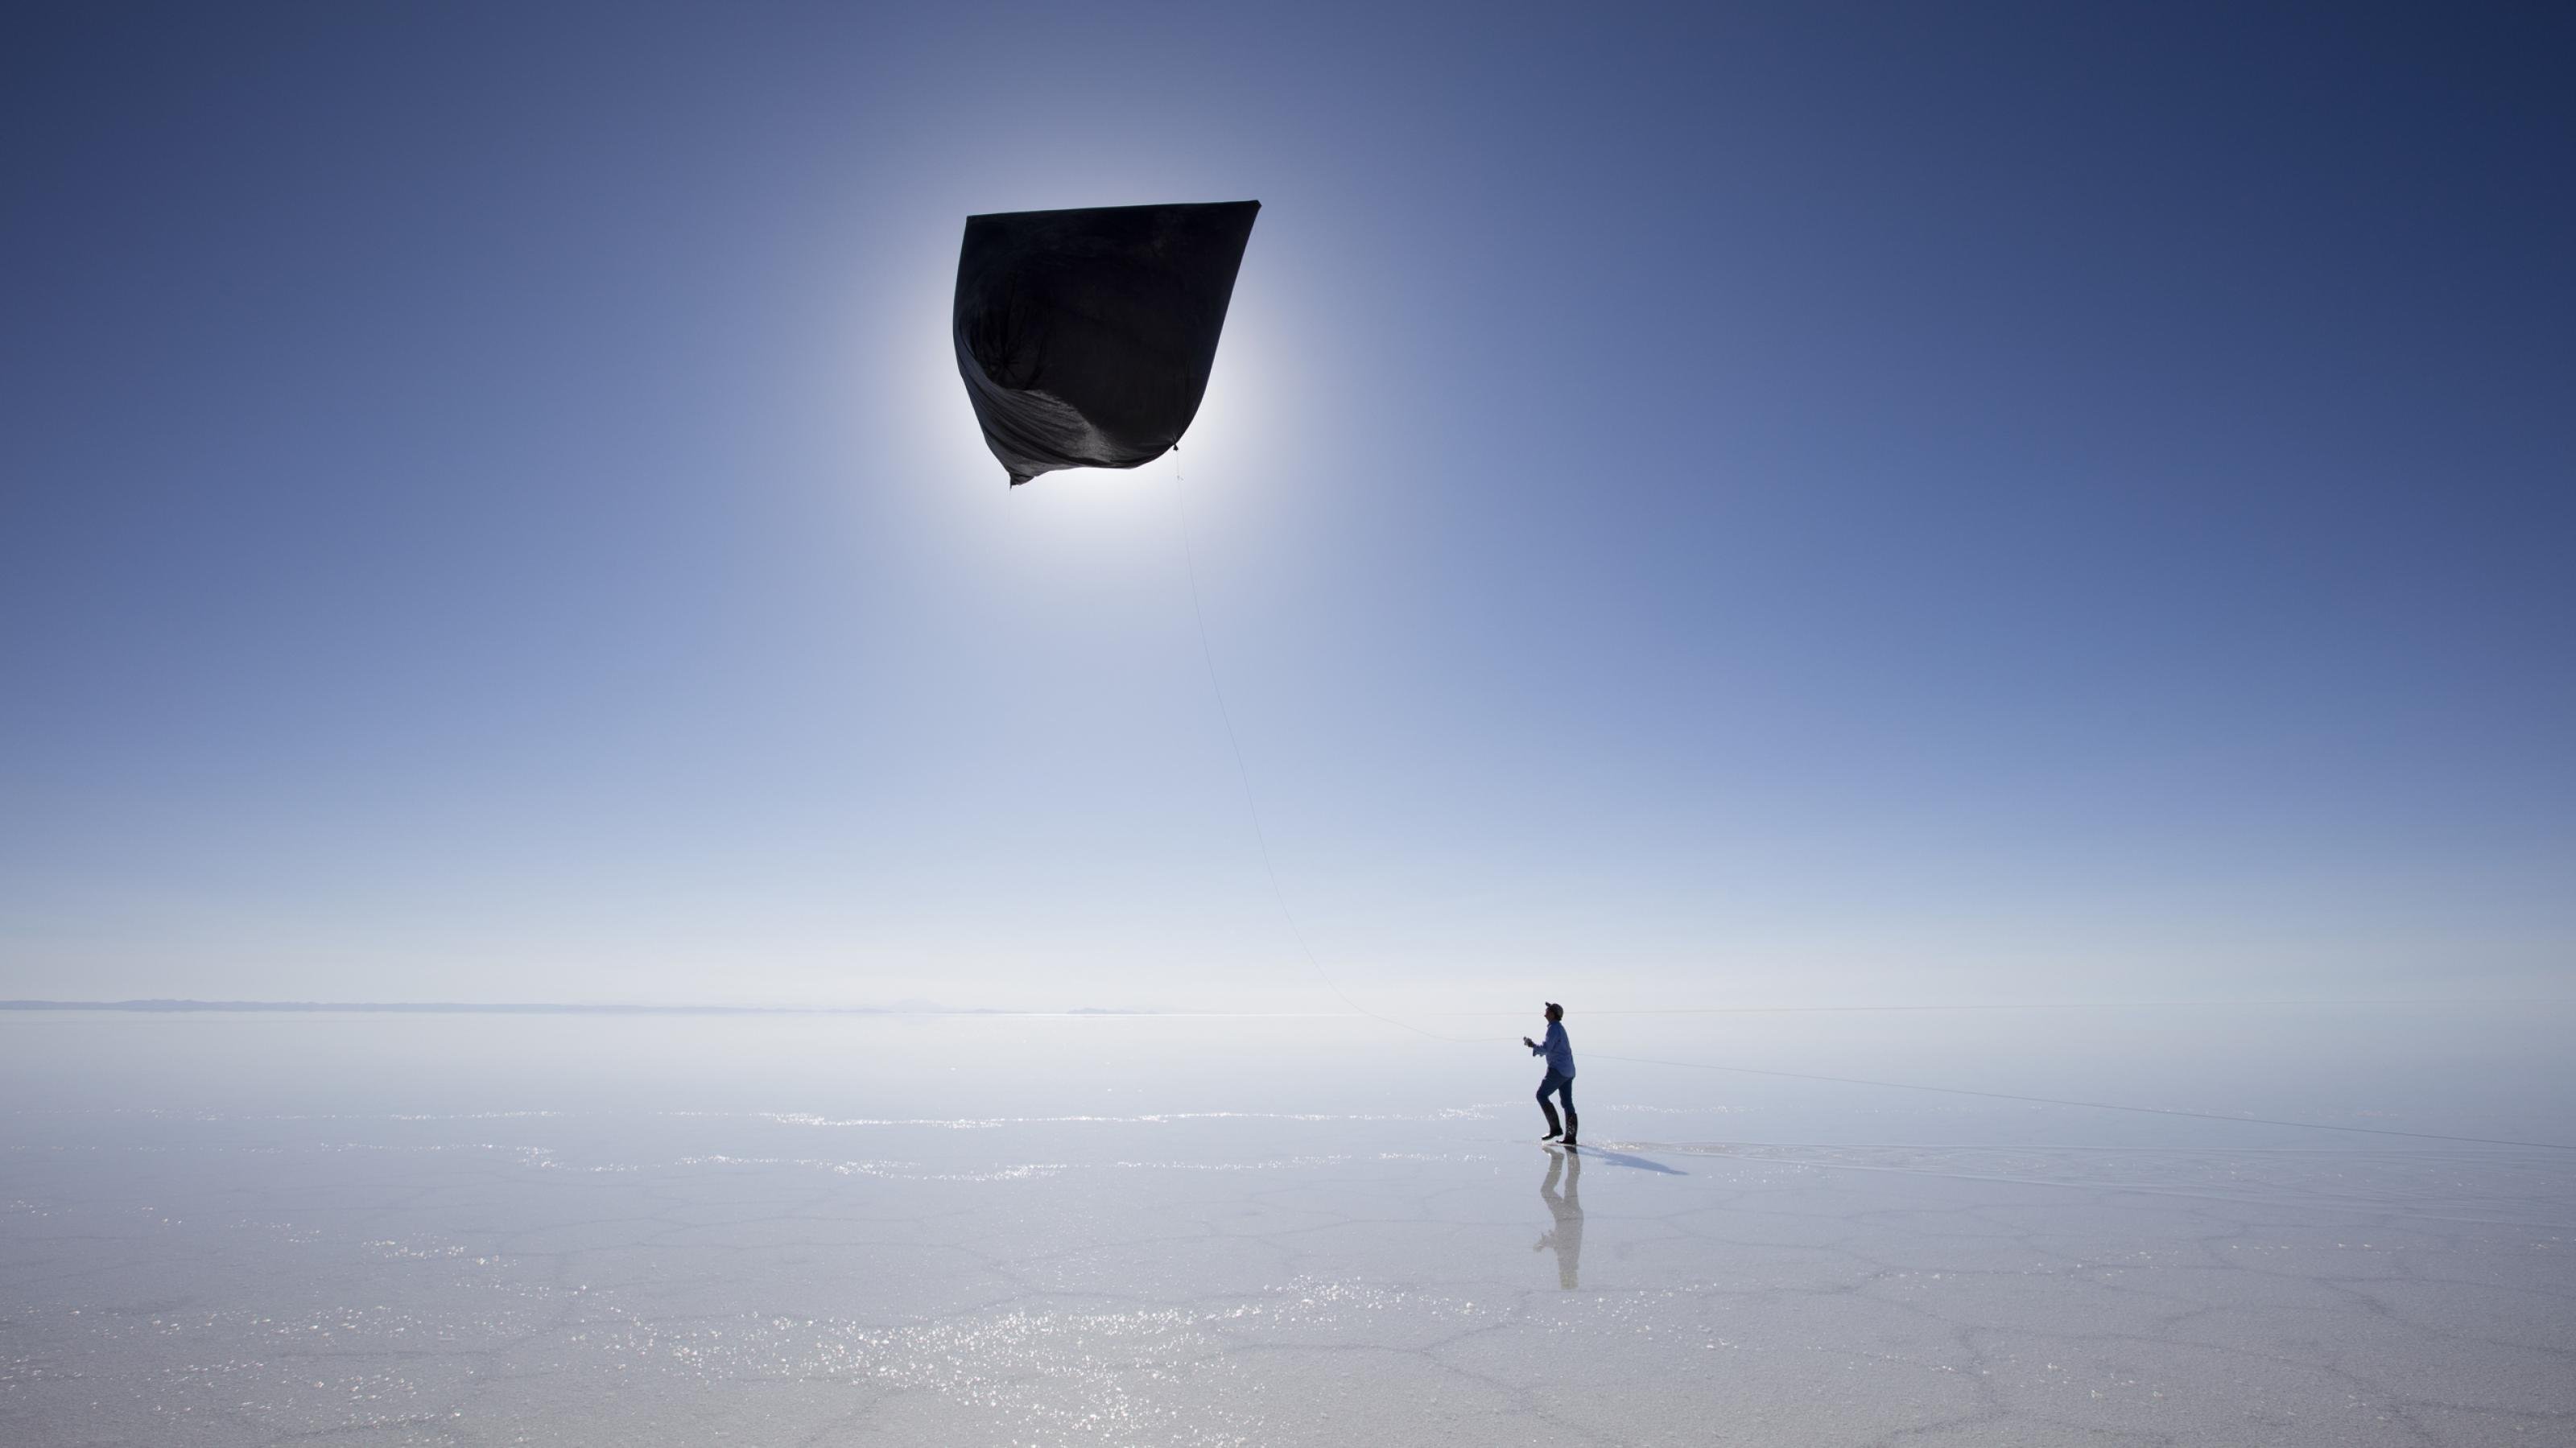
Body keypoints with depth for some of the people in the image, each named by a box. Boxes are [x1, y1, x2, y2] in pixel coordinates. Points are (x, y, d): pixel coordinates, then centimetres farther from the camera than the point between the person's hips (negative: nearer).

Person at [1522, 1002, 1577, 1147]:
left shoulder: (1554, 1028, -11)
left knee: (1542, 1095, -5)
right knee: (1567, 1102, 7)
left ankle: (1555, 1128, -8)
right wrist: (1533, 1045, 15)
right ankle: (1570, 1137, 7)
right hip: (1568, 1070, 10)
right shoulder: (1560, 1027, 20)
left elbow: (1546, 1048, -18)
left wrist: (1532, 1044, -6)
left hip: (1558, 1069, -10)